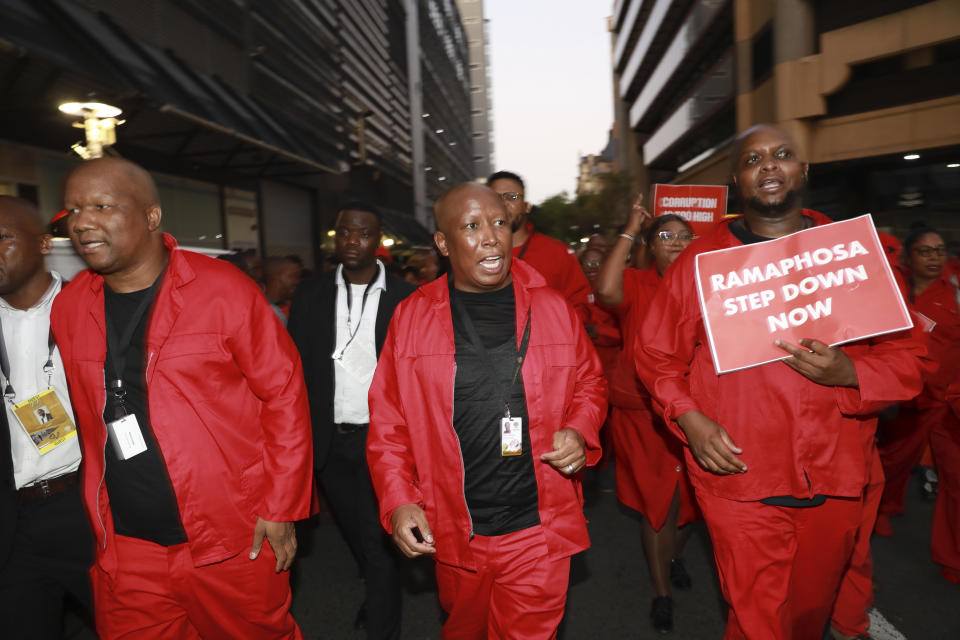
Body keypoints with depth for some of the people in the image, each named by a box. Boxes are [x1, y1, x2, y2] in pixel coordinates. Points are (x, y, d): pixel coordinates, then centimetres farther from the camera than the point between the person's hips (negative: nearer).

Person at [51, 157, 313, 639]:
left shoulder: (224, 290, -11)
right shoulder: (68, 308, 4)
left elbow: (284, 394, -9)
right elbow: (89, 419, 12)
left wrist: (281, 509, -9)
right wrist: (99, 527, 12)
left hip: (235, 545, -3)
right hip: (126, 553, 4)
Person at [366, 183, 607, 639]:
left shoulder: (551, 308, -2)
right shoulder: (411, 316, -4)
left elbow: (588, 383, 10)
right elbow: (388, 421, -1)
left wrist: (579, 433, -9)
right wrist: (398, 500, -9)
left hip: (538, 532, 0)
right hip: (451, 534, 1)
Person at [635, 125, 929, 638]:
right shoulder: (699, 260, -1)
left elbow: (906, 355, 5)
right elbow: (656, 354, 3)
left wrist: (849, 373, -15)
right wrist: (688, 418, -11)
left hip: (836, 482, 3)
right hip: (739, 478, -3)